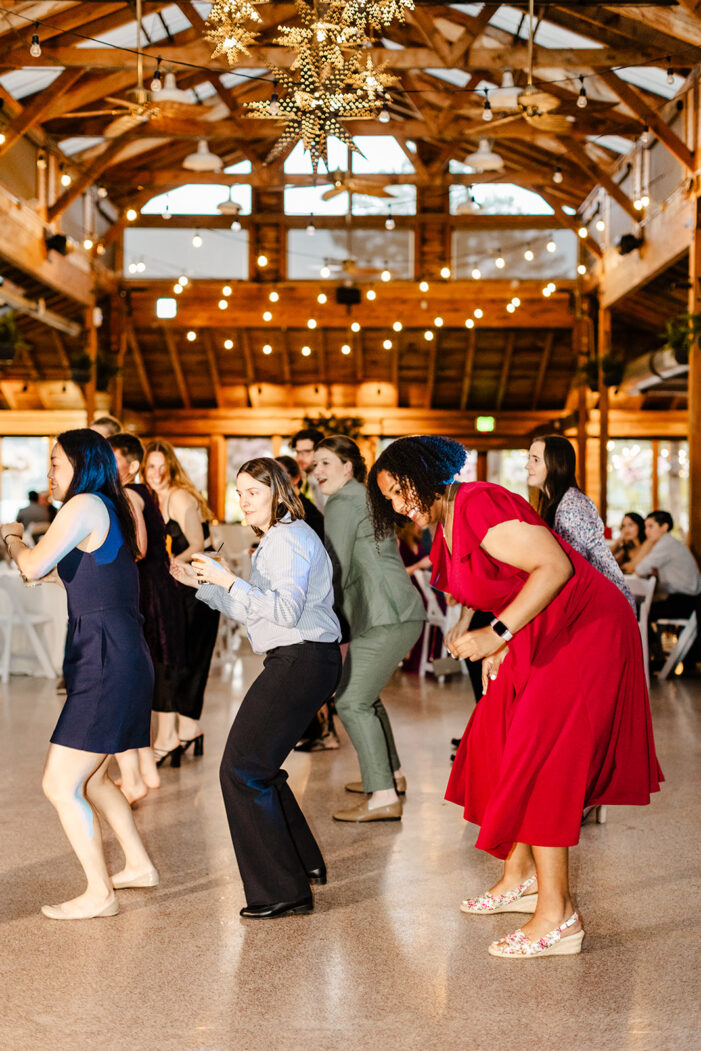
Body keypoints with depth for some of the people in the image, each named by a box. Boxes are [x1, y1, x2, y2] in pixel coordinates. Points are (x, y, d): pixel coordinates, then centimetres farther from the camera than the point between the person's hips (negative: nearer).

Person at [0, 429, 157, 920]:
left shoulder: (85, 505, -11)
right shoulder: (111, 511, 18)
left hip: (106, 663, -10)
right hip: (120, 659, 10)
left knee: (60, 784, -5)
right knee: (90, 777, 22)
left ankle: (99, 894, 2)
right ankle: (140, 865, 32)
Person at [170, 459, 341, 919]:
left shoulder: (289, 538, -12)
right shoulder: (278, 538, 21)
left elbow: (286, 610, -24)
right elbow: (254, 612, 22)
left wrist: (230, 580, -22)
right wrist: (202, 583, 17)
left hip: (301, 661, -11)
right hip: (300, 661, 11)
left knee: (242, 769, -9)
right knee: (258, 765, 19)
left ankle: (283, 891, -5)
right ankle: (305, 863, 31)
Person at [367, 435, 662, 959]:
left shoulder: (477, 505, -20)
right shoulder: (447, 527, 11)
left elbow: (554, 566, -27)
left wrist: (497, 634, -27)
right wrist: (496, 648, 6)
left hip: (583, 631, -10)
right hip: (541, 637, 10)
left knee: (538, 760, -11)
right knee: (502, 745, 13)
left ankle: (557, 916, -5)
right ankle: (520, 878, 26)